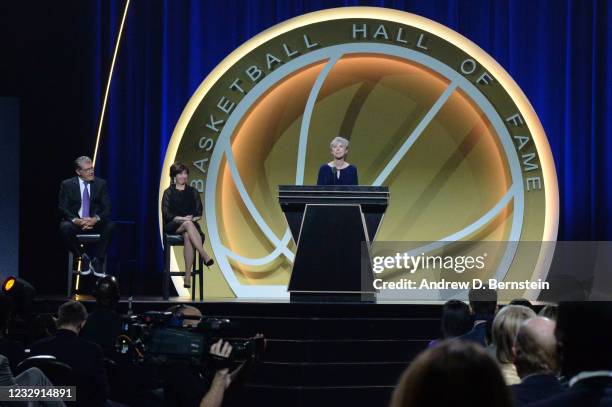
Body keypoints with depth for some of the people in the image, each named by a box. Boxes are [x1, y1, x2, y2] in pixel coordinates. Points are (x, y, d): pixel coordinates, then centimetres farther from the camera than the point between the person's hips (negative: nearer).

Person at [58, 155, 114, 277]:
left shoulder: (101, 184, 4)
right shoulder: (67, 185, 1)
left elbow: (107, 208, -2)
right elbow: (62, 208, -5)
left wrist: (95, 219, -24)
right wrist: (76, 220, -25)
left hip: (95, 223, 1)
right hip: (76, 222, -1)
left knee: (110, 226, -31)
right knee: (65, 227, -36)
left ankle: (97, 261, -19)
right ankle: (83, 258, -14)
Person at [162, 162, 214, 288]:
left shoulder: (193, 192, 15)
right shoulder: (169, 192, 8)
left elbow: (199, 213, 10)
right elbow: (166, 214, -2)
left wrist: (193, 218, -12)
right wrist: (181, 219, -15)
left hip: (191, 224, 1)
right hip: (173, 226, -1)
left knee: (188, 236, -37)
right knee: (188, 224, -38)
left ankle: (187, 277, -44)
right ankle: (205, 256, -49)